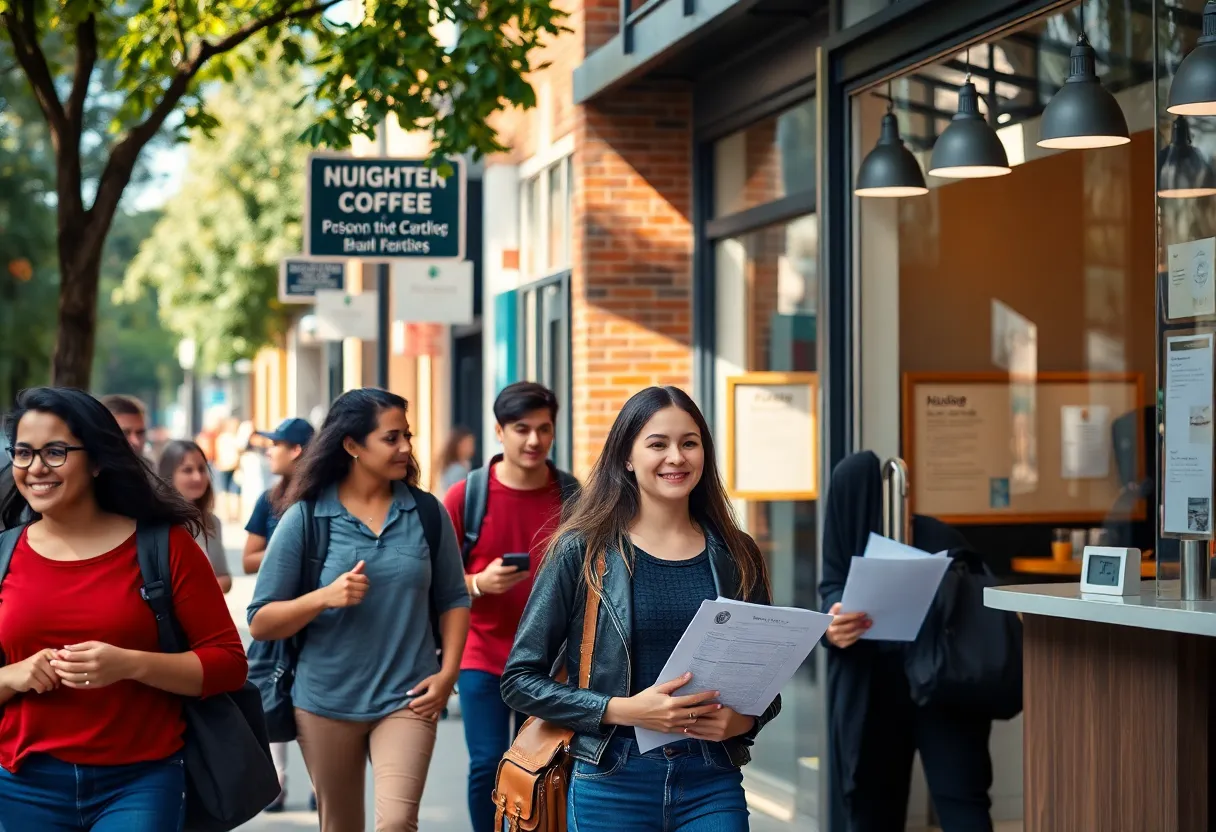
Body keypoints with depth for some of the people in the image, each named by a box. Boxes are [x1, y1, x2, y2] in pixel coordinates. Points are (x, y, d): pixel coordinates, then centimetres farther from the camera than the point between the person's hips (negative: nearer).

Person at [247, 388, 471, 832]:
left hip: (406, 699, 0)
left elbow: (453, 599, 9)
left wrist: (448, 673, -4)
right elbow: (260, 622, -6)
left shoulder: (427, 512, 0)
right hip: (326, 703, 0)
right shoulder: (305, 517, -5)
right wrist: (324, 597, -22)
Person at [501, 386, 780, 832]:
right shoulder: (583, 552, -3)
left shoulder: (737, 557, 5)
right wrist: (623, 710, -16)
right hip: (612, 780, -2)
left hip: (712, 782, 2)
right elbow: (520, 679, -3)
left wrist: (742, 720, -8)